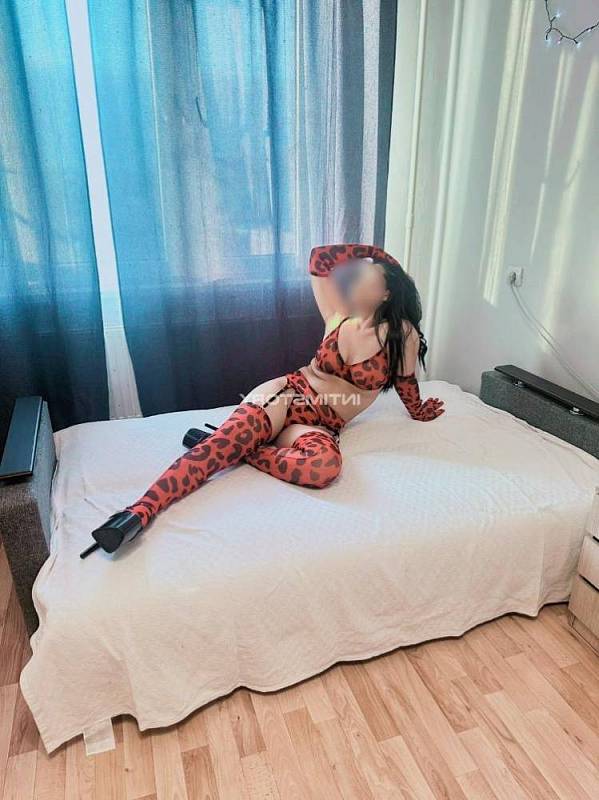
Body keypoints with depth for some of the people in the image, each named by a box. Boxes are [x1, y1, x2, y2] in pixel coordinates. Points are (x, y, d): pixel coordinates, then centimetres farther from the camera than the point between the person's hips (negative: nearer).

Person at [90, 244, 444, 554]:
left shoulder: (402, 333, 0)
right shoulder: (337, 318, 6)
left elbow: (406, 380, 17)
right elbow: (319, 258, 8)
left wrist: (419, 412, 33)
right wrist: (369, 252, 14)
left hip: (321, 426, -1)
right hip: (285, 394, 1)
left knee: (326, 466, -39)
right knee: (220, 443, -28)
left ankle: (238, 447, -22)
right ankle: (140, 511, -37)